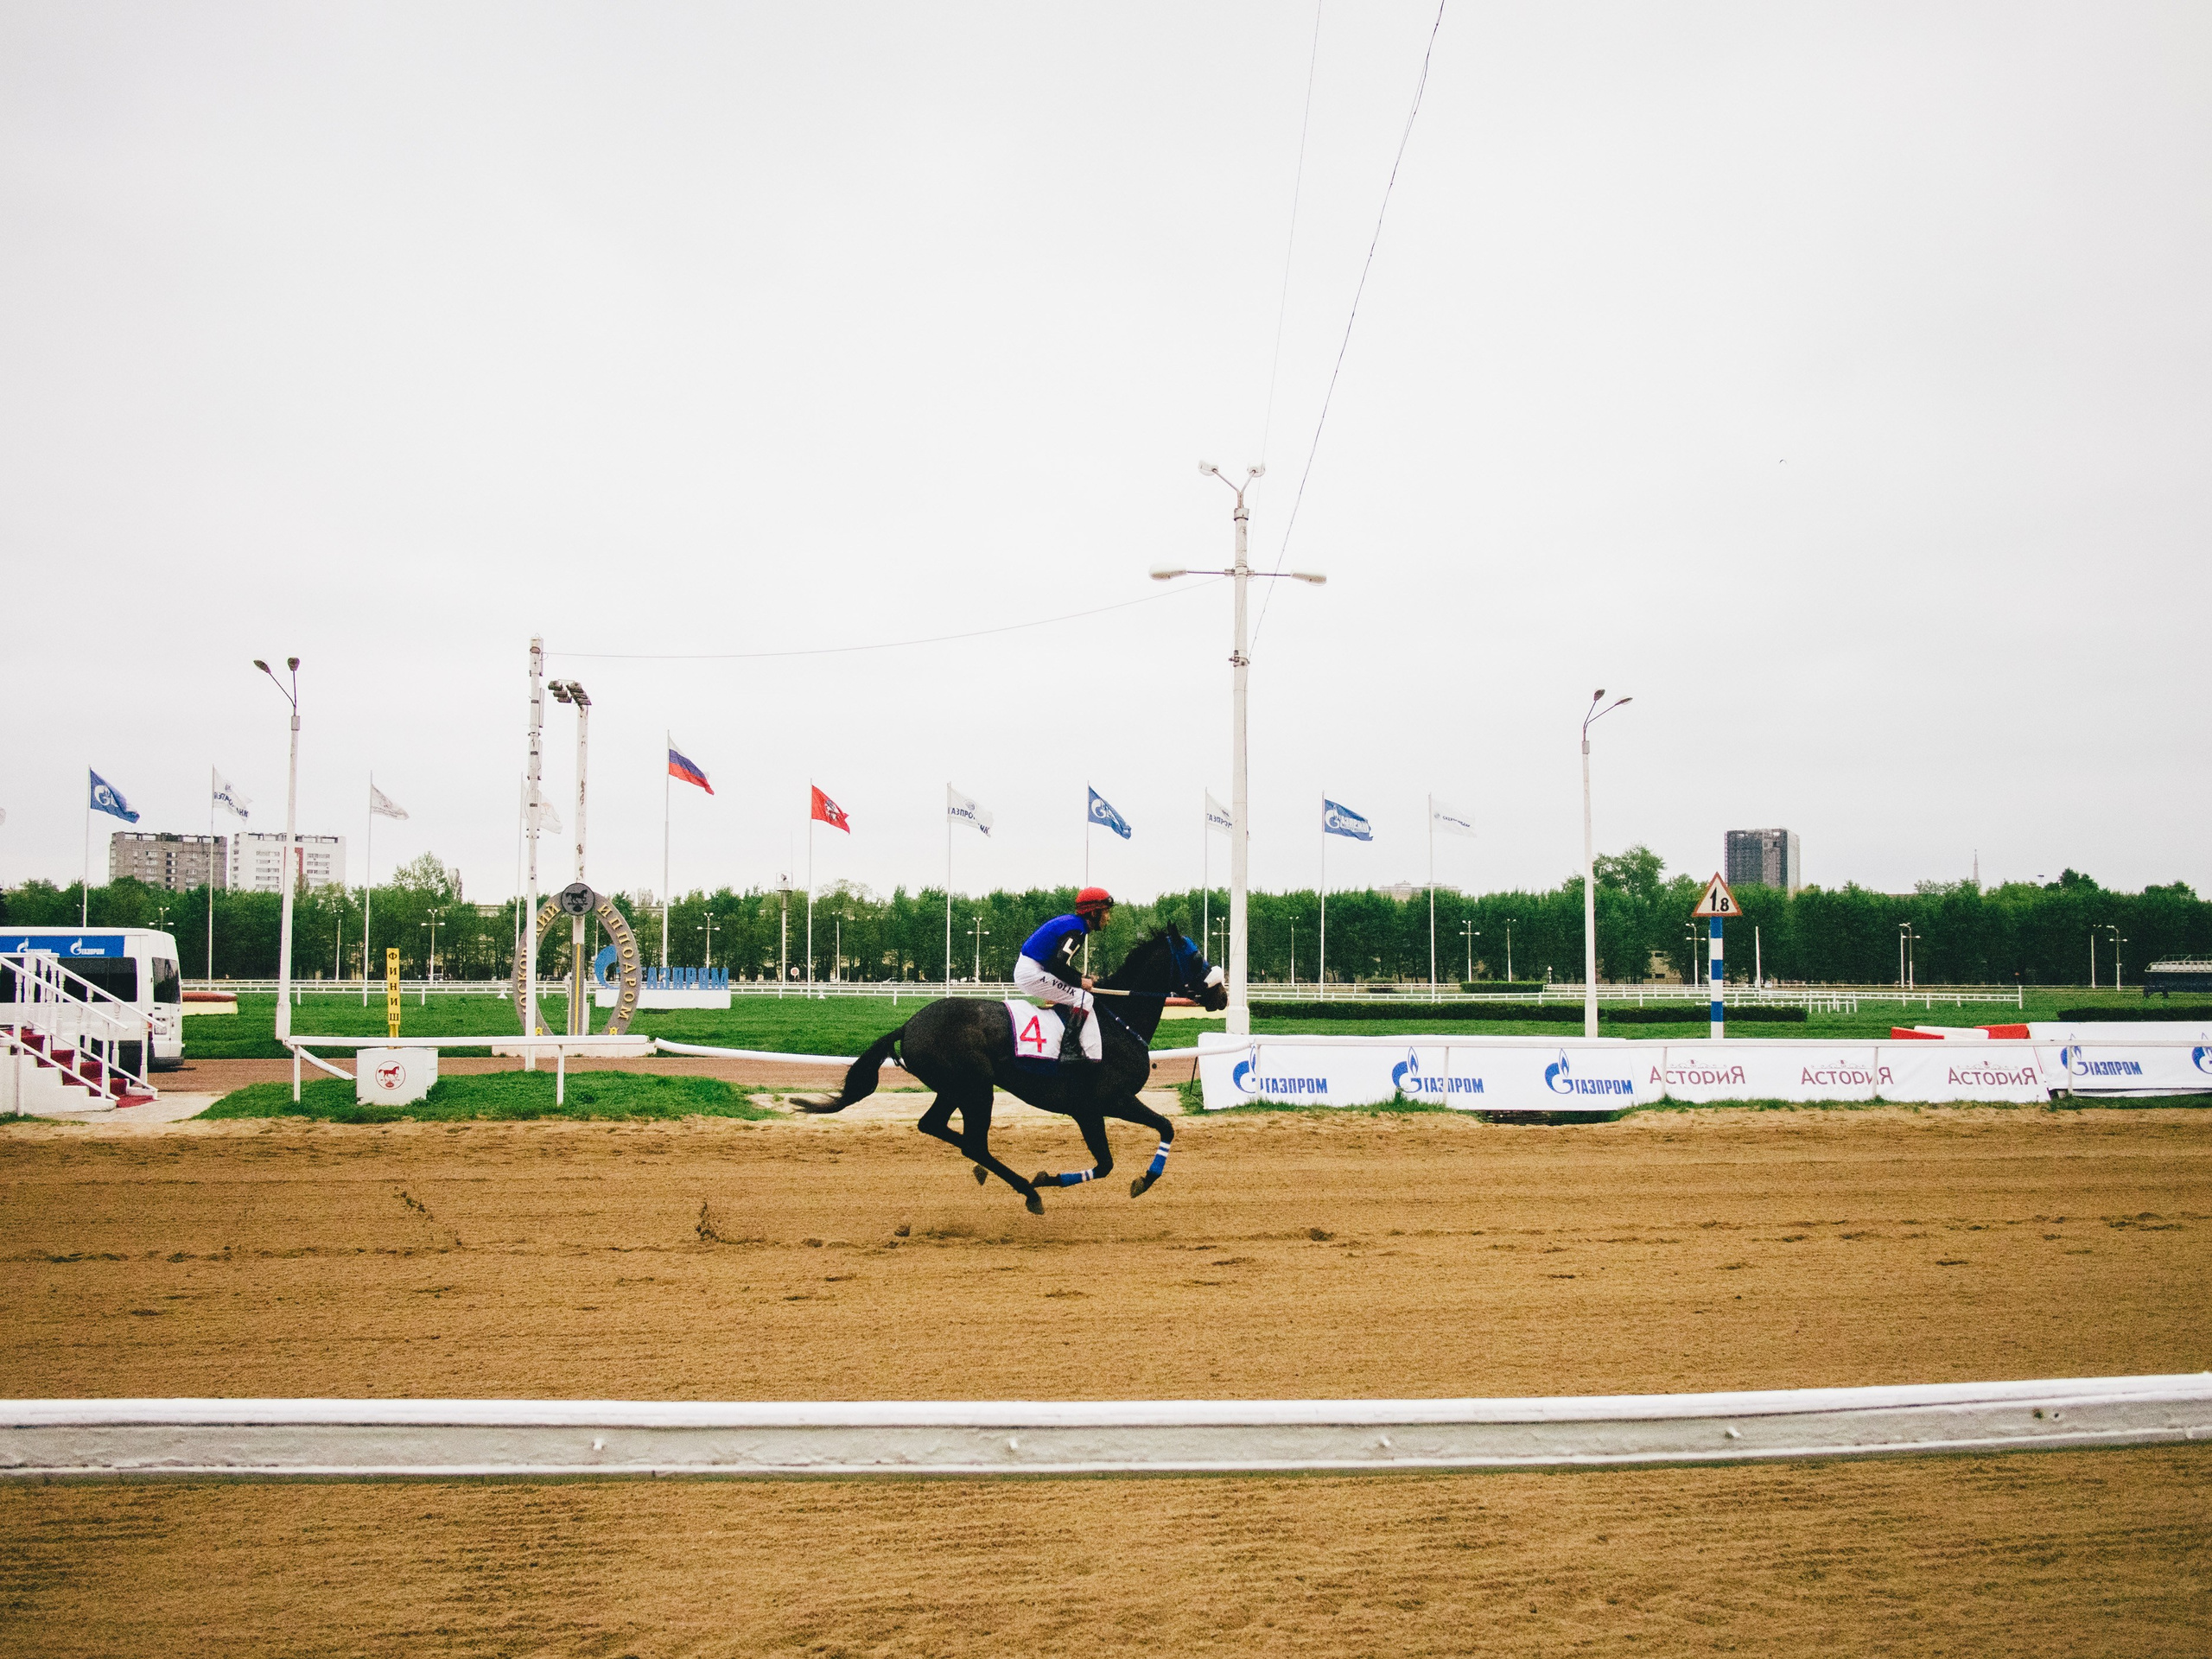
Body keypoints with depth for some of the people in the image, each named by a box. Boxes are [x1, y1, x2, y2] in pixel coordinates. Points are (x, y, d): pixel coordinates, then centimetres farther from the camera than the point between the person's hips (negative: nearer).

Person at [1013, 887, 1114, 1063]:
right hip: (1032, 974, -11)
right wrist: (1080, 980, -10)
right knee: (1083, 998, -12)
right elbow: (1058, 966, -25)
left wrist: (1083, 977, 8)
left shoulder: (1070, 922, 14)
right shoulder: (1076, 930, -17)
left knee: (1080, 995, 16)